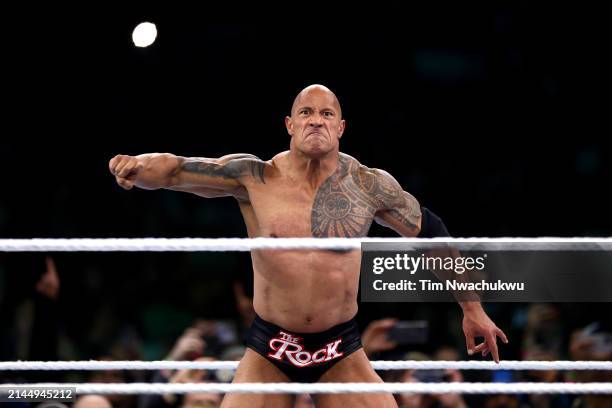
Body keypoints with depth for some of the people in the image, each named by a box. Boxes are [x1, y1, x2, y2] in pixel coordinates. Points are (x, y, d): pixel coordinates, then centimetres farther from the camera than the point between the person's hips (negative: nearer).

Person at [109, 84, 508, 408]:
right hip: (269, 351, -1)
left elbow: (432, 234, 9)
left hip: (342, 353, 1)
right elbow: (174, 169, -9)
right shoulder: (253, 177, -7)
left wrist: (472, 309, 13)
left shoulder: (370, 186, -3)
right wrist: (138, 165, -33)